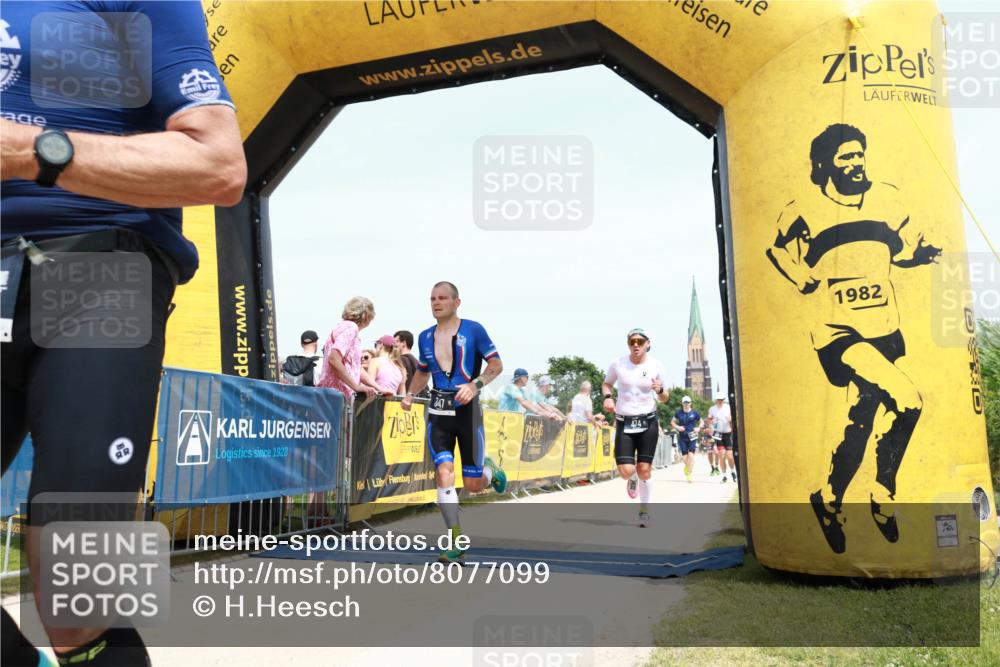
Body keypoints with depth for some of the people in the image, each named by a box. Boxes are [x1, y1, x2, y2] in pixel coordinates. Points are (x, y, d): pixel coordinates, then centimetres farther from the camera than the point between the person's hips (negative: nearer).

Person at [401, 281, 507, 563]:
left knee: (472, 485, 1)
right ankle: (456, 545, -8)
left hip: (467, 410, -3)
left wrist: (475, 385, -21)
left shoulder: (473, 329, -4)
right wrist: (410, 394, 6)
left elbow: (496, 364, -5)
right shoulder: (425, 337, 10)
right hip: (437, 412, 3)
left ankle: (490, 469, 39)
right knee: (444, 474, -14)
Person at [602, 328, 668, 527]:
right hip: (624, 423, 0)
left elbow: (663, 399, 8)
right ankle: (633, 478, 28)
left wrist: (660, 390, -15)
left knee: (644, 469, 0)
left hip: (648, 422, 0)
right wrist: (607, 396, -7)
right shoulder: (618, 364, -4)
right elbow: (606, 383, 14)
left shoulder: (656, 366, -3)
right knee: (626, 471, -12)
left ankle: (644, 512, 18)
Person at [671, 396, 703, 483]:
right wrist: (677, 427, -5)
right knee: (684, 456, 2)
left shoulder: (694, 412, 2)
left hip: (692, 437, -1)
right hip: (682, 437, 1)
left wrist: (699, 428, -5)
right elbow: (672, 422, 14)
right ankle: (687, 467, 36)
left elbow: (702, 421, 13)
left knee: (691, 454, -13)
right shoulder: (678, 413, 4)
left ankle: (689, 474, -7)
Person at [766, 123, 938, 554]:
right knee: (906, 401, -20)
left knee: (864, 418, 11)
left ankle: (830, 502, 32)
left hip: (884, 330, 6)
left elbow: (904, 248, 16)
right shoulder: (802, 213, -7)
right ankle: (882, 497, 1)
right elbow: (779, 258, 3)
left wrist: (924, 252, -3)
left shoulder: (885, 199, 6)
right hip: (837, 332, -6)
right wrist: (807, 281, -12)